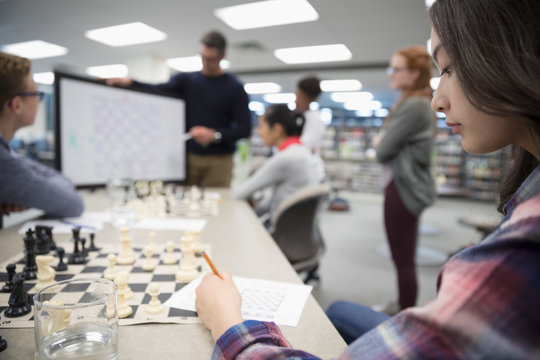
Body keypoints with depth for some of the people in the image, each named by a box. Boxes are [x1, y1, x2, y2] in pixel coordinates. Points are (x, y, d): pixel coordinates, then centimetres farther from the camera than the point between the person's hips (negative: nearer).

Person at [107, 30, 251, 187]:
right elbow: (158, 90, -3)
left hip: (219, 160, -2)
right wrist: (129, 82, -20)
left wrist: (215, 135, -16)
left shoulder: (235, 88, 2)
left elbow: (245, 128, -4)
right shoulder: (186, 80, 12)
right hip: (188, 156, 3)